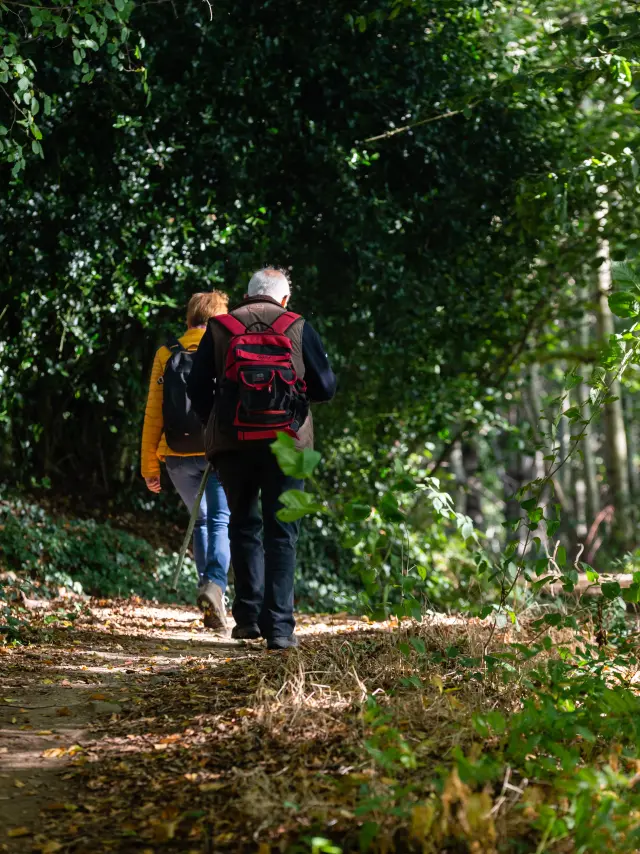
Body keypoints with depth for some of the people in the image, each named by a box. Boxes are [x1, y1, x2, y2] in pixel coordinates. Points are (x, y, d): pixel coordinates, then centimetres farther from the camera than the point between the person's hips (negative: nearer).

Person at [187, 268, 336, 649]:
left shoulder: (219, 329, 5)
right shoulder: (299, 328, 2)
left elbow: (198, 388, 4)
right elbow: (325, 388, 4)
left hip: (232, 444, 1)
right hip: (285, 444, -1)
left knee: (244, 525, 17)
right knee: (281, 533, 2)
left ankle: (248, 616, 15)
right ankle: (279, 626, -5)